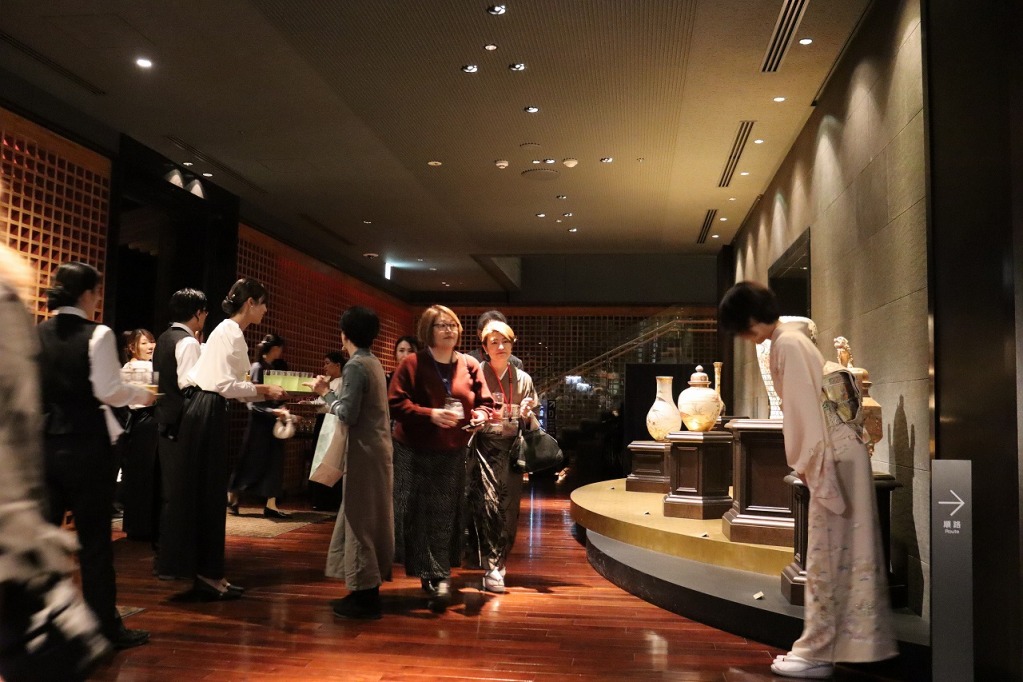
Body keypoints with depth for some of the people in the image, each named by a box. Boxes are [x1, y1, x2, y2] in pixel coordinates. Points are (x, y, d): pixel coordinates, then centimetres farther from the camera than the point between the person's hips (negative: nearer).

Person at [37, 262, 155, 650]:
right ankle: (106, 628, 13)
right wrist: (141, 394, 3)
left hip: (43, 443, 5)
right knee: (95, 539, 4)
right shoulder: (97, 335, -11)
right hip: (86, 445, -5)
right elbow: (109, 391, -15)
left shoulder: (35, 336, 4)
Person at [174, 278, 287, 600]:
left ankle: (206, 572, 20)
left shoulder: (229, 332, 18)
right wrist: (264, 390, -13)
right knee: (208, 492, -5)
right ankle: (207, 574, 3)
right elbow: (225, 384, -20)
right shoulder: (231, 333, -13)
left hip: (207, 412, 10)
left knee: (205, 491, 12)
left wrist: (264, 392, 11)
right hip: (207, 414, -10)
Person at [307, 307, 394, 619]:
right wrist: (330, 391, 15)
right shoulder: (373, 362, 13)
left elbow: (348, 414, -18)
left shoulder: (355, 366, -14)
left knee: (360, 519, -4)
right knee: (370, 518, 13)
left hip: (364, 450, -9)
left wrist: (326, 393, -4)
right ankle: (367, 588, 20)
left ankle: (365, 595, 0)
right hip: (376, 447, 9)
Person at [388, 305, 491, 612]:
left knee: (443, 518, 0)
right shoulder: (412, 364, -4)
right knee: (418, 515, 0)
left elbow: (485, 402, 11)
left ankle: (440, 578, 4)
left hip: (453, 454, 2)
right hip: (414, 452, -2)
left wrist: (481, 414, -13)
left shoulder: (470, 365, 6)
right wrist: (430, 414, -23)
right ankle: (433, 576, 11)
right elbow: (395, 403, -11)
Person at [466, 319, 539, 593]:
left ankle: (499, 564, 18)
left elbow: (531, 423, 14)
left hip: (512, 450, 3)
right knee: (487, 504, -14)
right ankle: (491, 568, -10)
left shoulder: (523, 379, 11)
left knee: (509, 509, 3)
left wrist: (526, 415, -8)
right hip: (484, 448, -3)